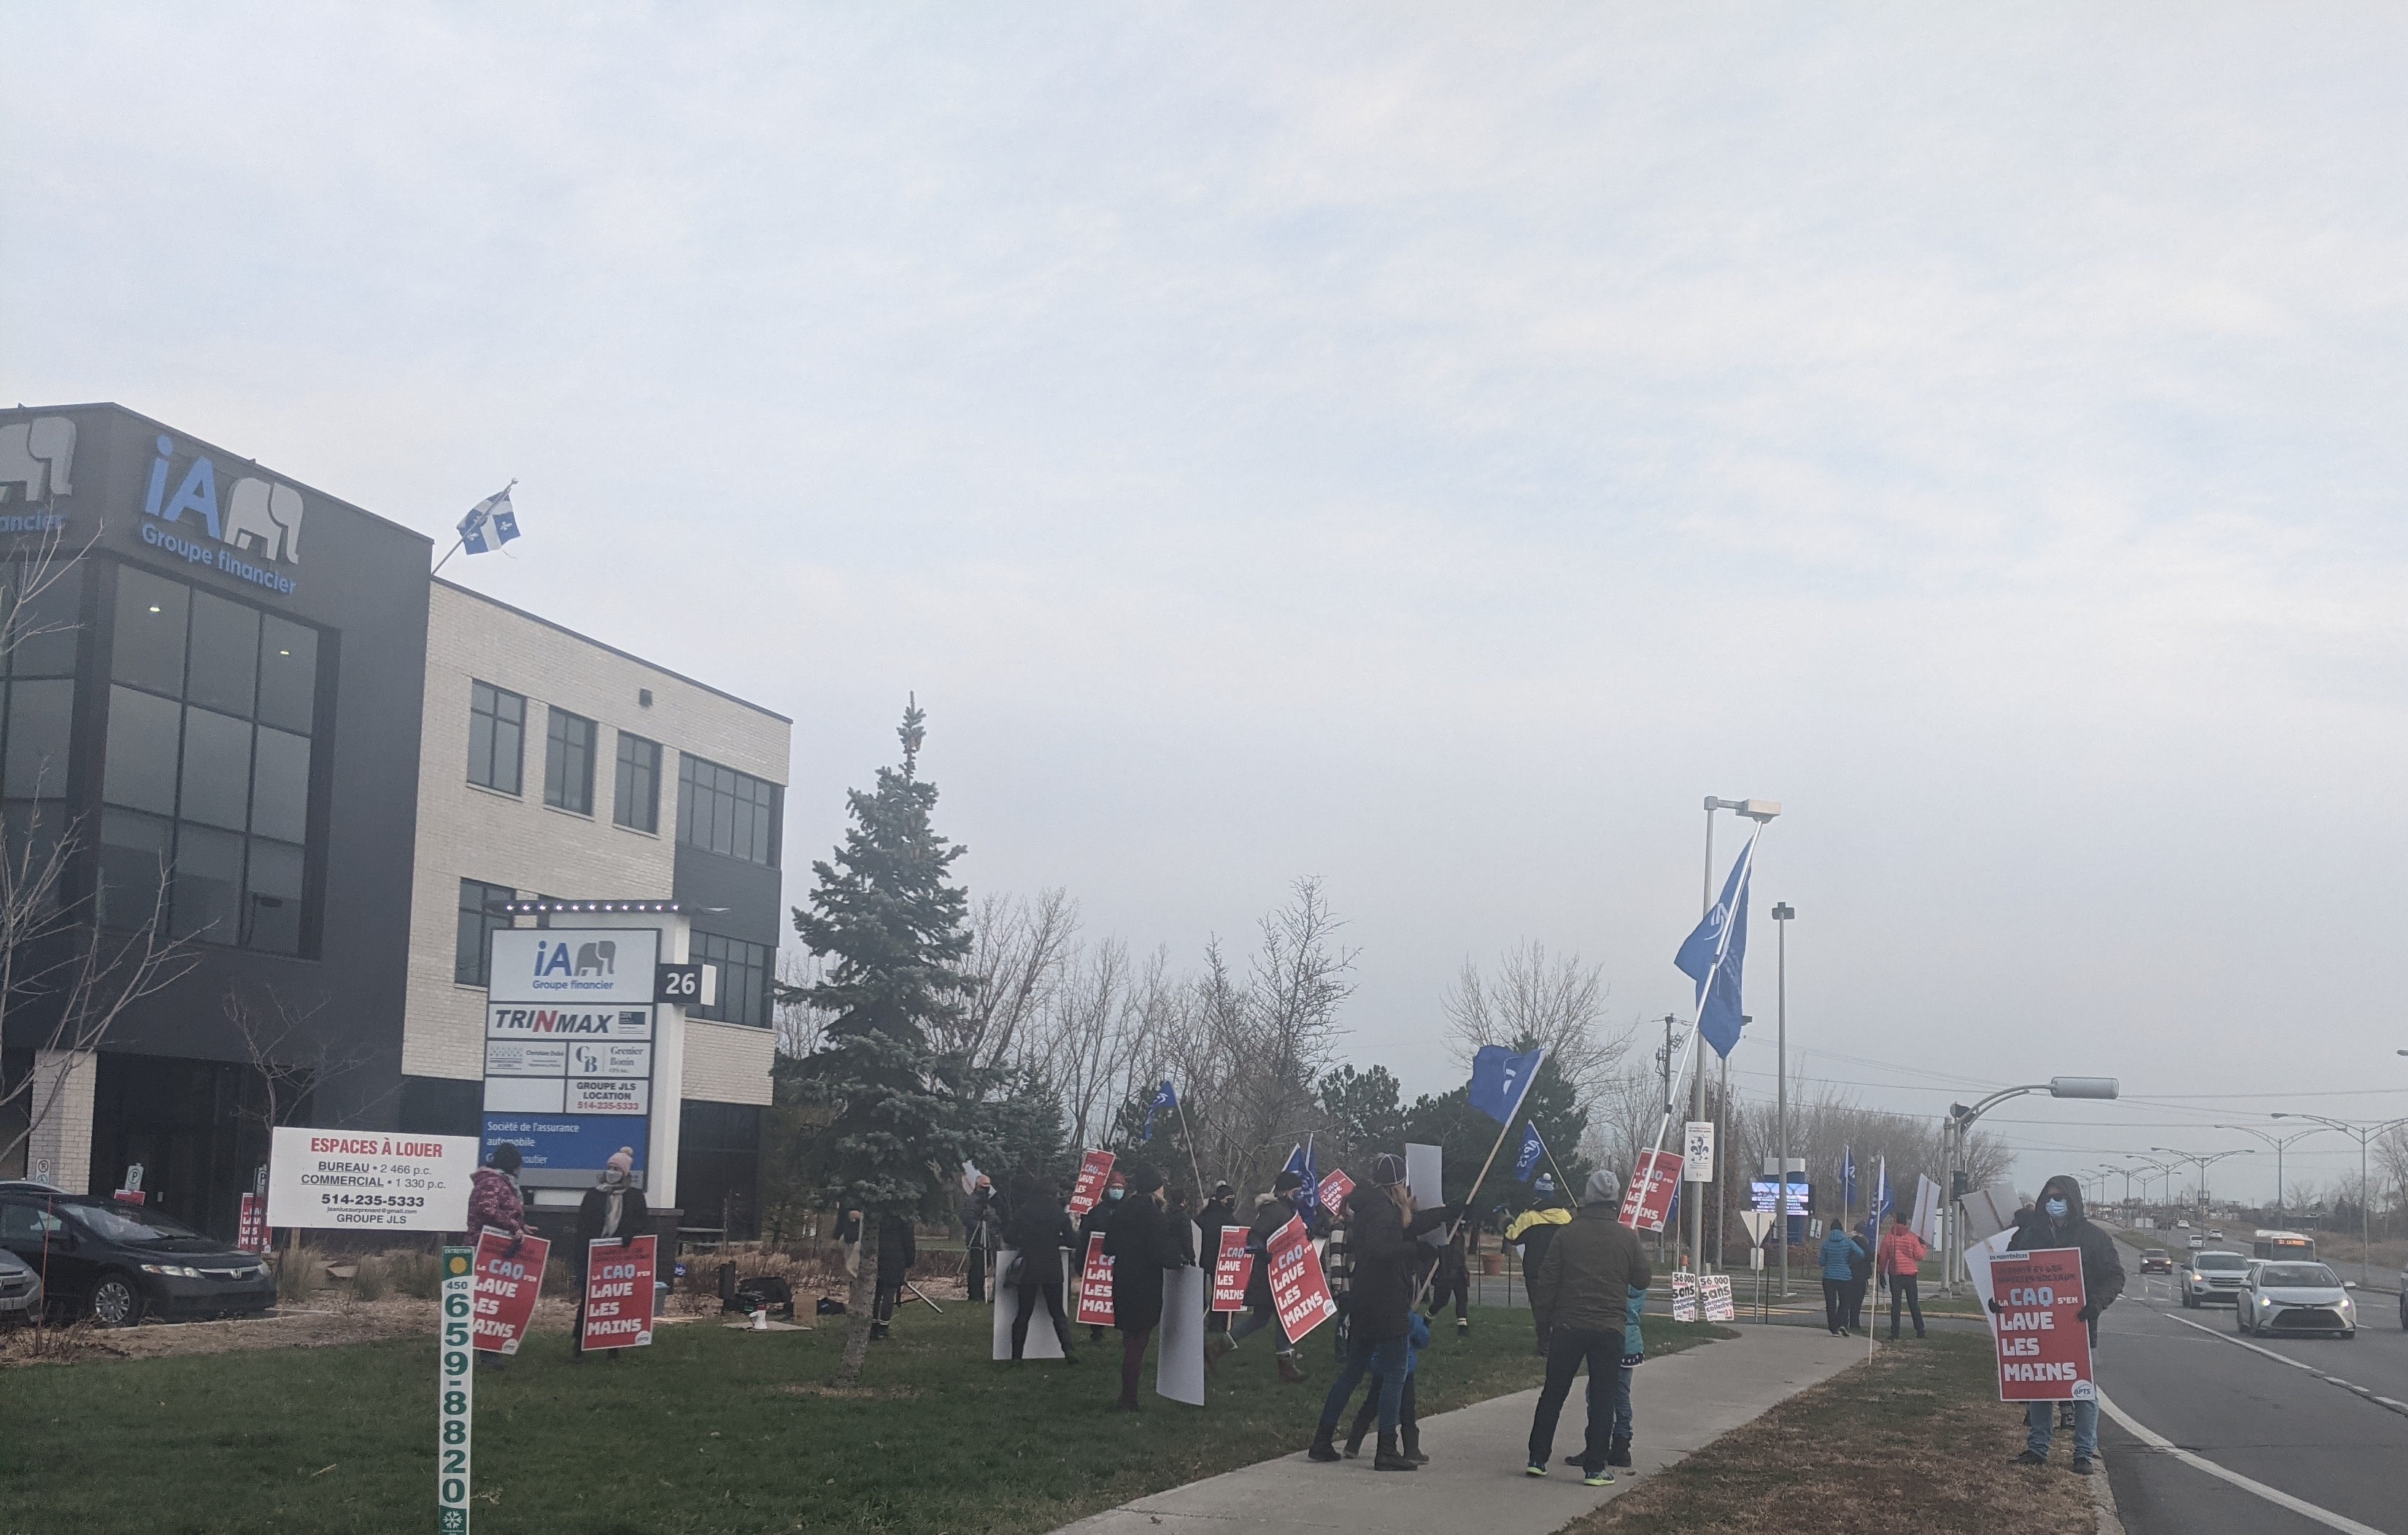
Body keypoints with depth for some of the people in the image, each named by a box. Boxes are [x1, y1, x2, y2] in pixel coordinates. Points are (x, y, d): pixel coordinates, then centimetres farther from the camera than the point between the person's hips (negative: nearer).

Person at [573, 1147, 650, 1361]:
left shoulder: (635, 1196, 7)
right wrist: (580, 1257, -5)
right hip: (594, 1256, 1)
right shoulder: (593, 1194, 9)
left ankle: (615, 1349, 7)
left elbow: (644, 1223, 4)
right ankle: (580, 1346, 5)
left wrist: (631, 1232, -18)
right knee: (587, 1300, -2)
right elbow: (582, 1225, 4)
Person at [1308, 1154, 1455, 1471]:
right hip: (1388, 1305, -10)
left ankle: (1322, 1441, 17)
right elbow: (1377, 1248, -31)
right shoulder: (1383, 1210, -15)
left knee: (1353, 1372, 15)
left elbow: (1413, 1223, 24)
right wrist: (1412, 1247, -19)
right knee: (1395, 1374, -5)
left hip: (1365, 1303, 10)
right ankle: (1386, 1451, -6)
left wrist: (1455, 1211, 28)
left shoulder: (1372, 1205, 15)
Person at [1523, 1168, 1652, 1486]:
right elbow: (1642, 1280, 7)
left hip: (1568, 1325, 1)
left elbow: (1546, 1280, -2)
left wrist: (1542, 1308, 10)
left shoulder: (1567, 1234, -2)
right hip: (1609, 1328, -1)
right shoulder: (1627, 1237, -3)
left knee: (1553, 1393, 11)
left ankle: (1538, 1459, 15)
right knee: (1603, 1398, 5)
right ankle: (1595, 1468, 3)